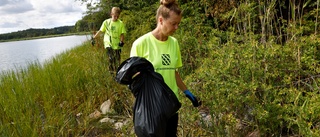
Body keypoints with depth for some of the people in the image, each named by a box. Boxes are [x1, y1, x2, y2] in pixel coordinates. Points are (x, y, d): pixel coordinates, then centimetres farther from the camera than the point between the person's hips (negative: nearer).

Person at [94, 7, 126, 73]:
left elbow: (122, 34, 1)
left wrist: (121, 41, -17)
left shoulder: (121, 23, 0)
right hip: (108, 43, -1)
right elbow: (100, 31, 11)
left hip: (117, 45, 1)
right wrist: (94, 38, 10)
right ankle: (111, 72, -7)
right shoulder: (106, 22, 1)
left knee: (117, 61, 5)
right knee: (111, 58, -18)